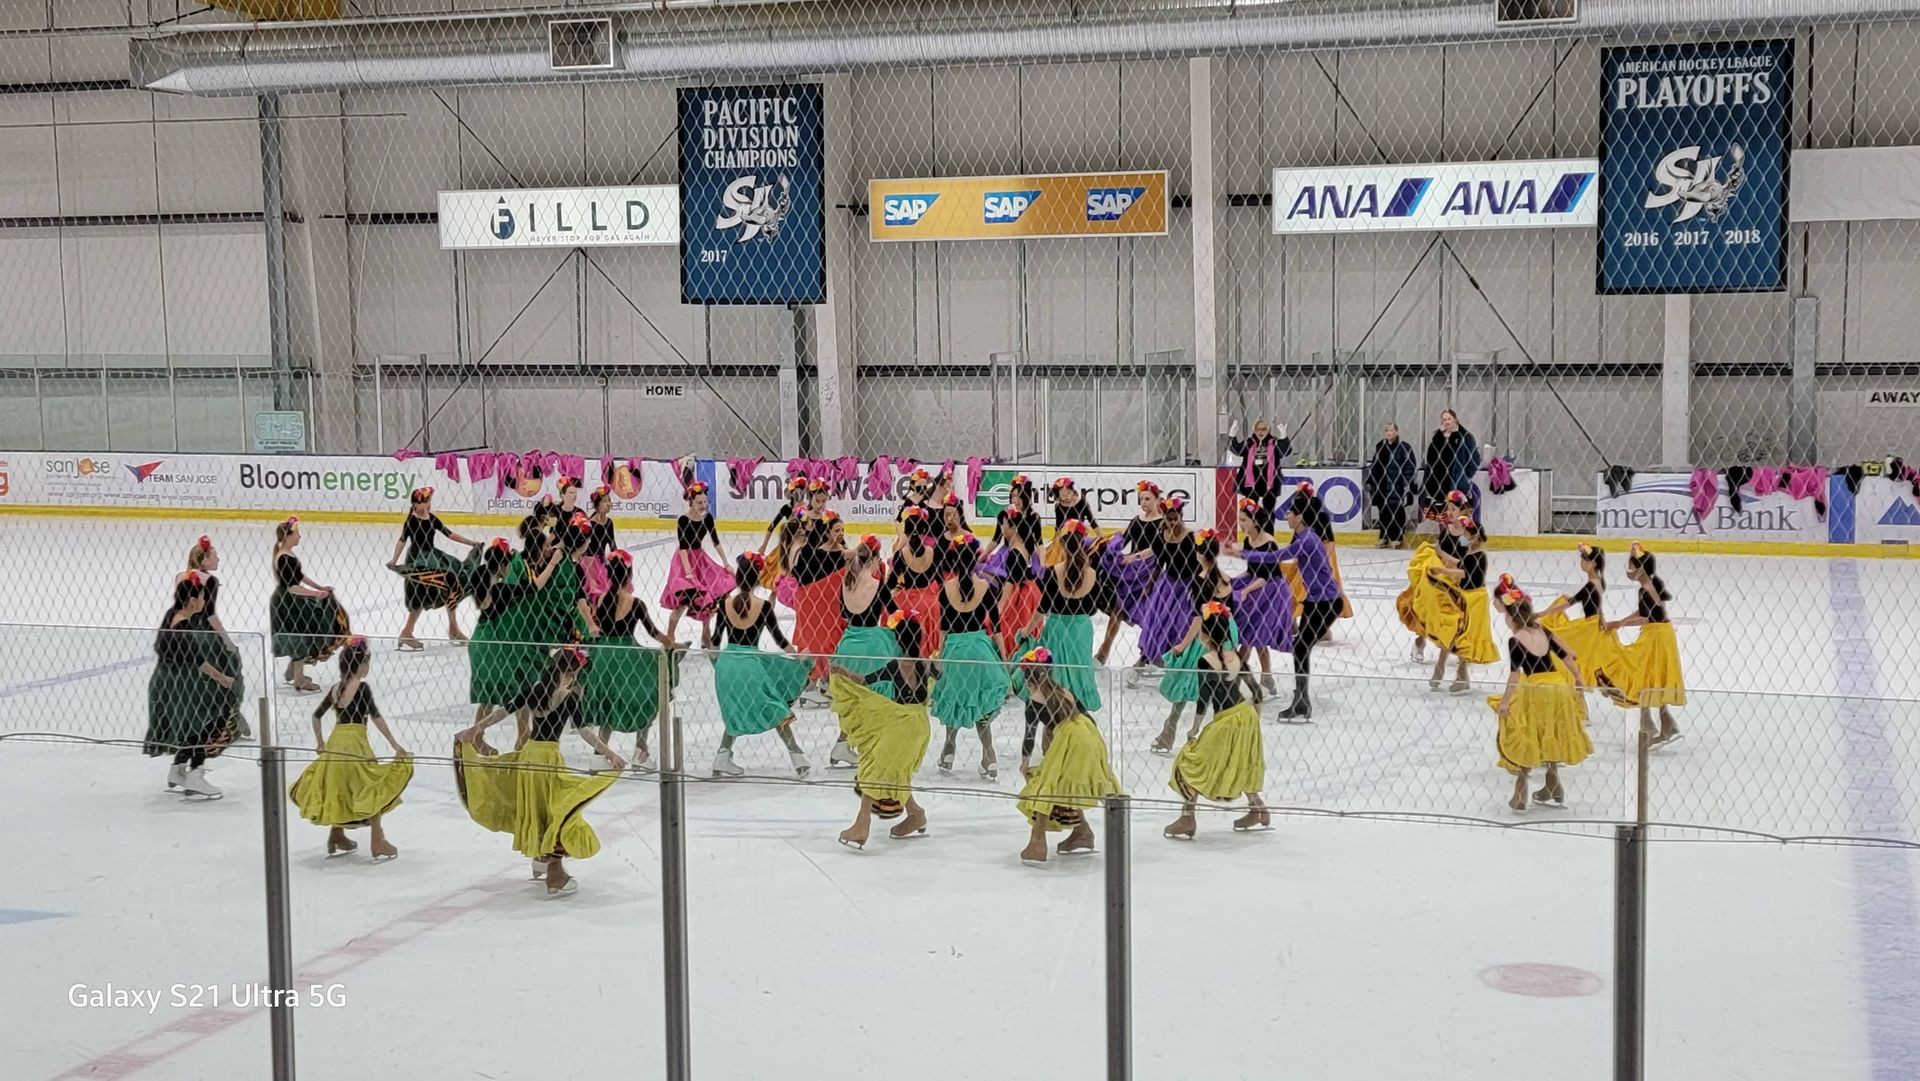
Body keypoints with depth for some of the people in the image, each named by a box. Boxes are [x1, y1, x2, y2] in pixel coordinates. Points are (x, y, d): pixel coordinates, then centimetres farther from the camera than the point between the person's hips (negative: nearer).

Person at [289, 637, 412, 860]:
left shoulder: (336, 689, 10)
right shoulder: (362, 688, -10)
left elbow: (316, 715, 19)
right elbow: (376, 718, -15)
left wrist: (320, 743, 29)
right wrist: (395, 745, -14)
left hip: (335, 743, 7)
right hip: (355, 743, -7)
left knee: (339, 791, 21)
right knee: (373, 788, 4)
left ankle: (336, 838, 30)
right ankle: (378, 844, 3)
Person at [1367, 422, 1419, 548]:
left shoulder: (1404, 448, -5)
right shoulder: (1380, 447, 11)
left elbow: (1411, 467, -6)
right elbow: (1374, 466, 17)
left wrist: (1407, 485, -13)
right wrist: (1370, 482, 13)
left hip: (1398, 488, -5)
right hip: (1382, 487, 5)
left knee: (1397, 512, 0)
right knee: (1383, 511, 7)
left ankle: (1398, 538, 8)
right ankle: (1384, 537, 16)